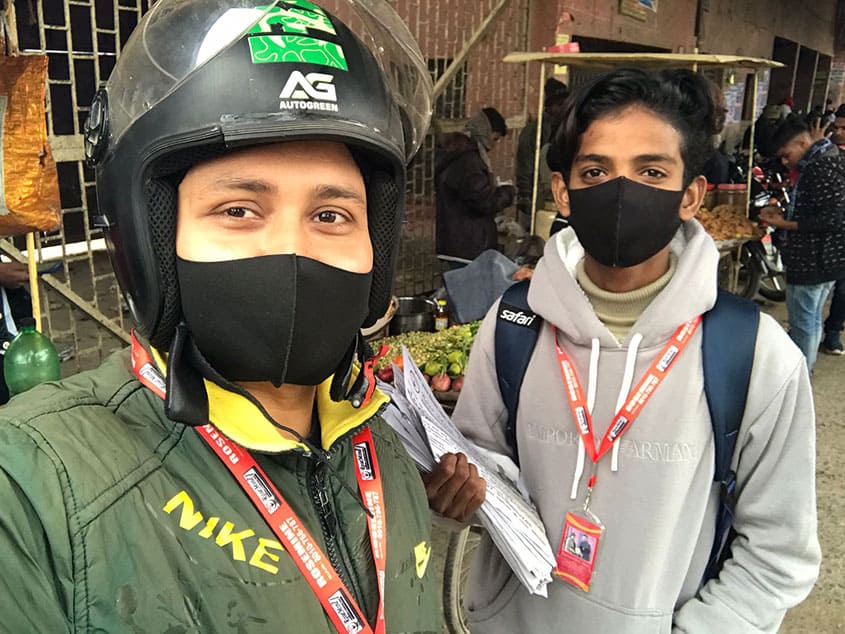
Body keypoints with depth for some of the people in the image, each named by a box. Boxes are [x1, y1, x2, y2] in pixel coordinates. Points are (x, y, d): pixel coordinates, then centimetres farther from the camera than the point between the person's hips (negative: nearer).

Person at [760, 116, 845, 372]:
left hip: (812, 262, -11)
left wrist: (787, 224, -20)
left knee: (803, 324, -1)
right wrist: (783, 213, 10)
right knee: (812, 320, 21)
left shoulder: (822, 167, -20)